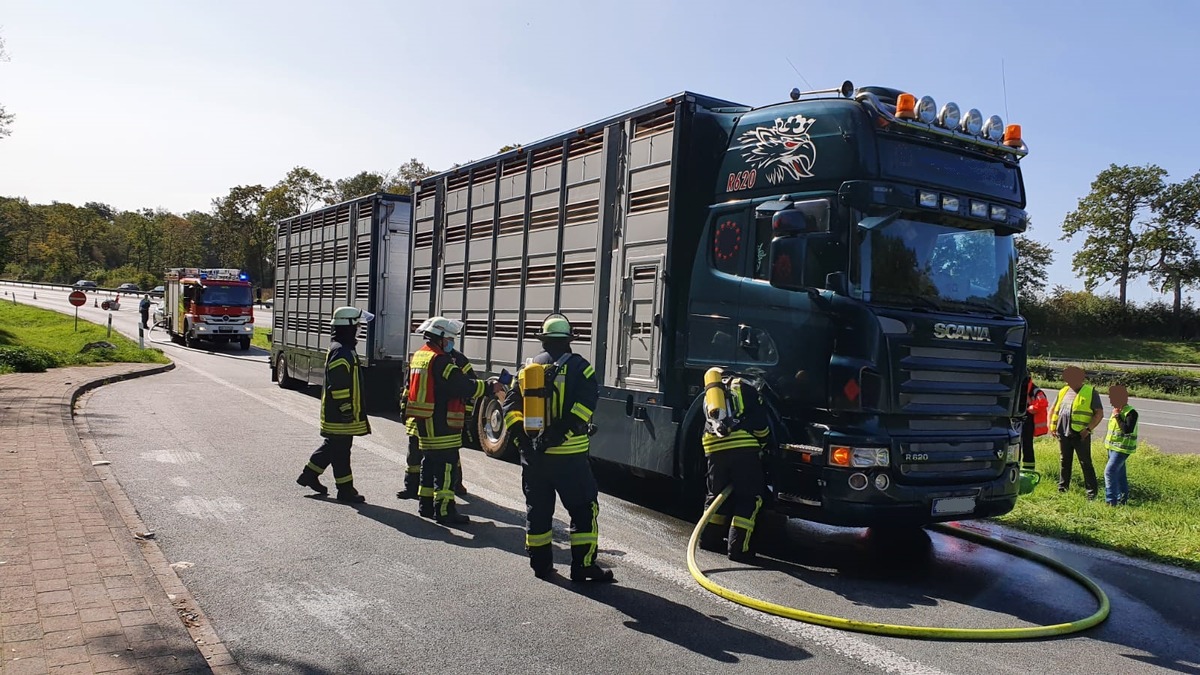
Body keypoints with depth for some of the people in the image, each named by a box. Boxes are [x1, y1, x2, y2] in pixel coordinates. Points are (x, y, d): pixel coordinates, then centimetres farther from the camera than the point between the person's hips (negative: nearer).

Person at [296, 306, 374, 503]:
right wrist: (346, 409, -22)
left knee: (333, 446, 21)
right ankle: (345, 489, 6)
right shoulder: (341, 352, -21)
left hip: (336, 413, 11)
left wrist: (350, 409, 27)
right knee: (341, 451, -1)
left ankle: (309, 474, 31)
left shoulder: (343, 349, 14)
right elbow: (338, 386, -24)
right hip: (340, 414, -11)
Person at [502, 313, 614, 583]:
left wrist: (520, 436, 2)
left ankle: (541, 563, 21)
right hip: (568, 454, -5)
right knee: (584, 509, 3)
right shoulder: (577, 366, -4)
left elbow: (511, 405, 6)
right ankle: (583, 565, 3)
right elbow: (586, 402, -18)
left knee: (537, 509, 14)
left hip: (532, 452, 5)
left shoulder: (528, 368, 11)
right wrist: (563, 432, -19)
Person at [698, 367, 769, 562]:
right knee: (748, 499, 2)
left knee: (717, 495, 21)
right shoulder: (744, 387, 16)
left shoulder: (709, 394, 29)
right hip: (743, 447, -4)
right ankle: (738, 548, -2)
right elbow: (760, 423, 8)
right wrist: (761, 444, 24)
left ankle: (709, 538, 25)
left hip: (714, 448, 4)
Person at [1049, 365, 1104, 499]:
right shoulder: (1063, 391, 13)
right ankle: (1062, 488, 23)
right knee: (1064, 462, 14)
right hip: (1063, 434, 6)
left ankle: (1091, 491, 6)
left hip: (1080, 435, -5)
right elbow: (1053, 409, 21)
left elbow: (1099, 414, -7)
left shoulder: (1090, 392, -4)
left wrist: (1088, 429, -15)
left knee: (1086, 463, -1)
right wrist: (1052, 426, 9)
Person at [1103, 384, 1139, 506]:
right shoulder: (1117, 410, 12)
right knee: (1119, 473, 16)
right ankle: (1122, 499, 25)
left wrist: (1118, 417, -23)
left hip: (1122, 449, -9)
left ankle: (1111, 501, -14)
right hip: (1113, 447, 9)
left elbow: (1128, 430, -28)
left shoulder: (1130, 412, -17)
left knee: (1110, 471, -16)